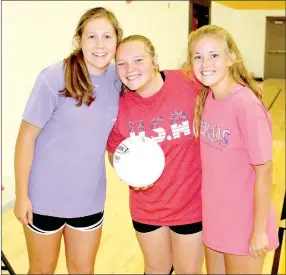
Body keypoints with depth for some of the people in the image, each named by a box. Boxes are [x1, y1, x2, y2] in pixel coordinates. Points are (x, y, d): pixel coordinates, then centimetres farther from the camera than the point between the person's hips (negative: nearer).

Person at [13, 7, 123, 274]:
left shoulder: (117, 80, -4)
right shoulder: (54, 78, -19)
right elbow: (26, 137, -14)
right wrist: (21, 195, -13)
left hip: (90, 199, 4)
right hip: (46, 197, -3)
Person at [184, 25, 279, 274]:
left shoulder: (247, 106, -23)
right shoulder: (206, 99, -2)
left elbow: (264, 171, -19)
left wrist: (259, 231, -15)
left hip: (244, 223, -6)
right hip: (214, 217, 7)